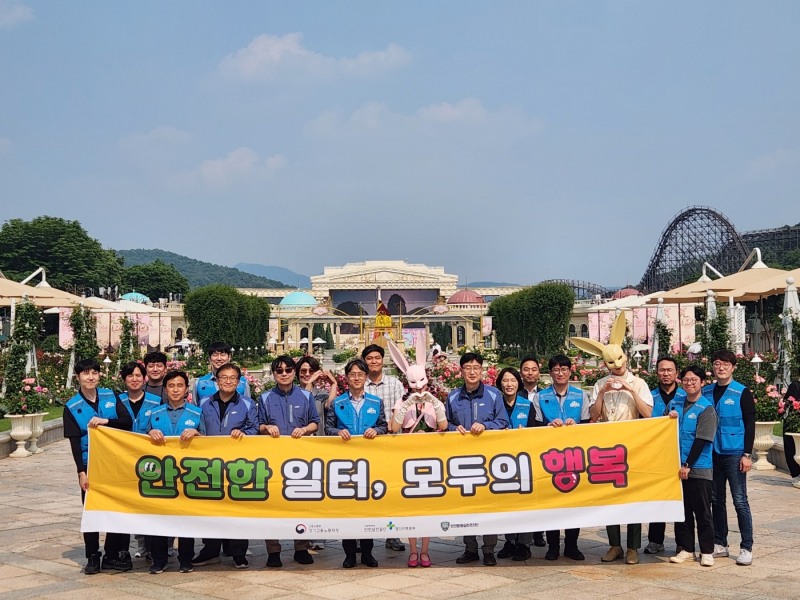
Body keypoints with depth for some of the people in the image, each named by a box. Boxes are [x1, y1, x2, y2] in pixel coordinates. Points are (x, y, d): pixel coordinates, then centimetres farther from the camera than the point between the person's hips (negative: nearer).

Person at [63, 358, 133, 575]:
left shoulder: (111, 396, 2)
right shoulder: (72, 407, -3)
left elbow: (127, 421, -5)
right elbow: (74, 442, -6)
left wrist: (106, 421, -22)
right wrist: (81, 471, -12)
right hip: (90, 465, -1)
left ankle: (113, 554, 16)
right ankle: (93, 556, 14)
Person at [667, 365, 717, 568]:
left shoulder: (706, 409, -8)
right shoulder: (675, 403, 9)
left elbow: (701, 440, -12)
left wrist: (688, 465, -14)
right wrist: (669, 418, -6)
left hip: (699, 469, -5)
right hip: (677, 466, 5)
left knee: (702, 511, 2)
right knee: (681, 509, 10)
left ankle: (707, 551, 10)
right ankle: (685, 548, 18)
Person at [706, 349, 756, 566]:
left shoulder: (742, 393, -3)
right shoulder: (706, 392, 9)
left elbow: (750, 425, -4)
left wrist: (747, 454, -10)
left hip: (734, 454, -5)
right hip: (711, 453, 5)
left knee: (740, 500, -3)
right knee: (716, 500, 10)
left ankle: (746, 548, 3)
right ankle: (720, 544, 20)